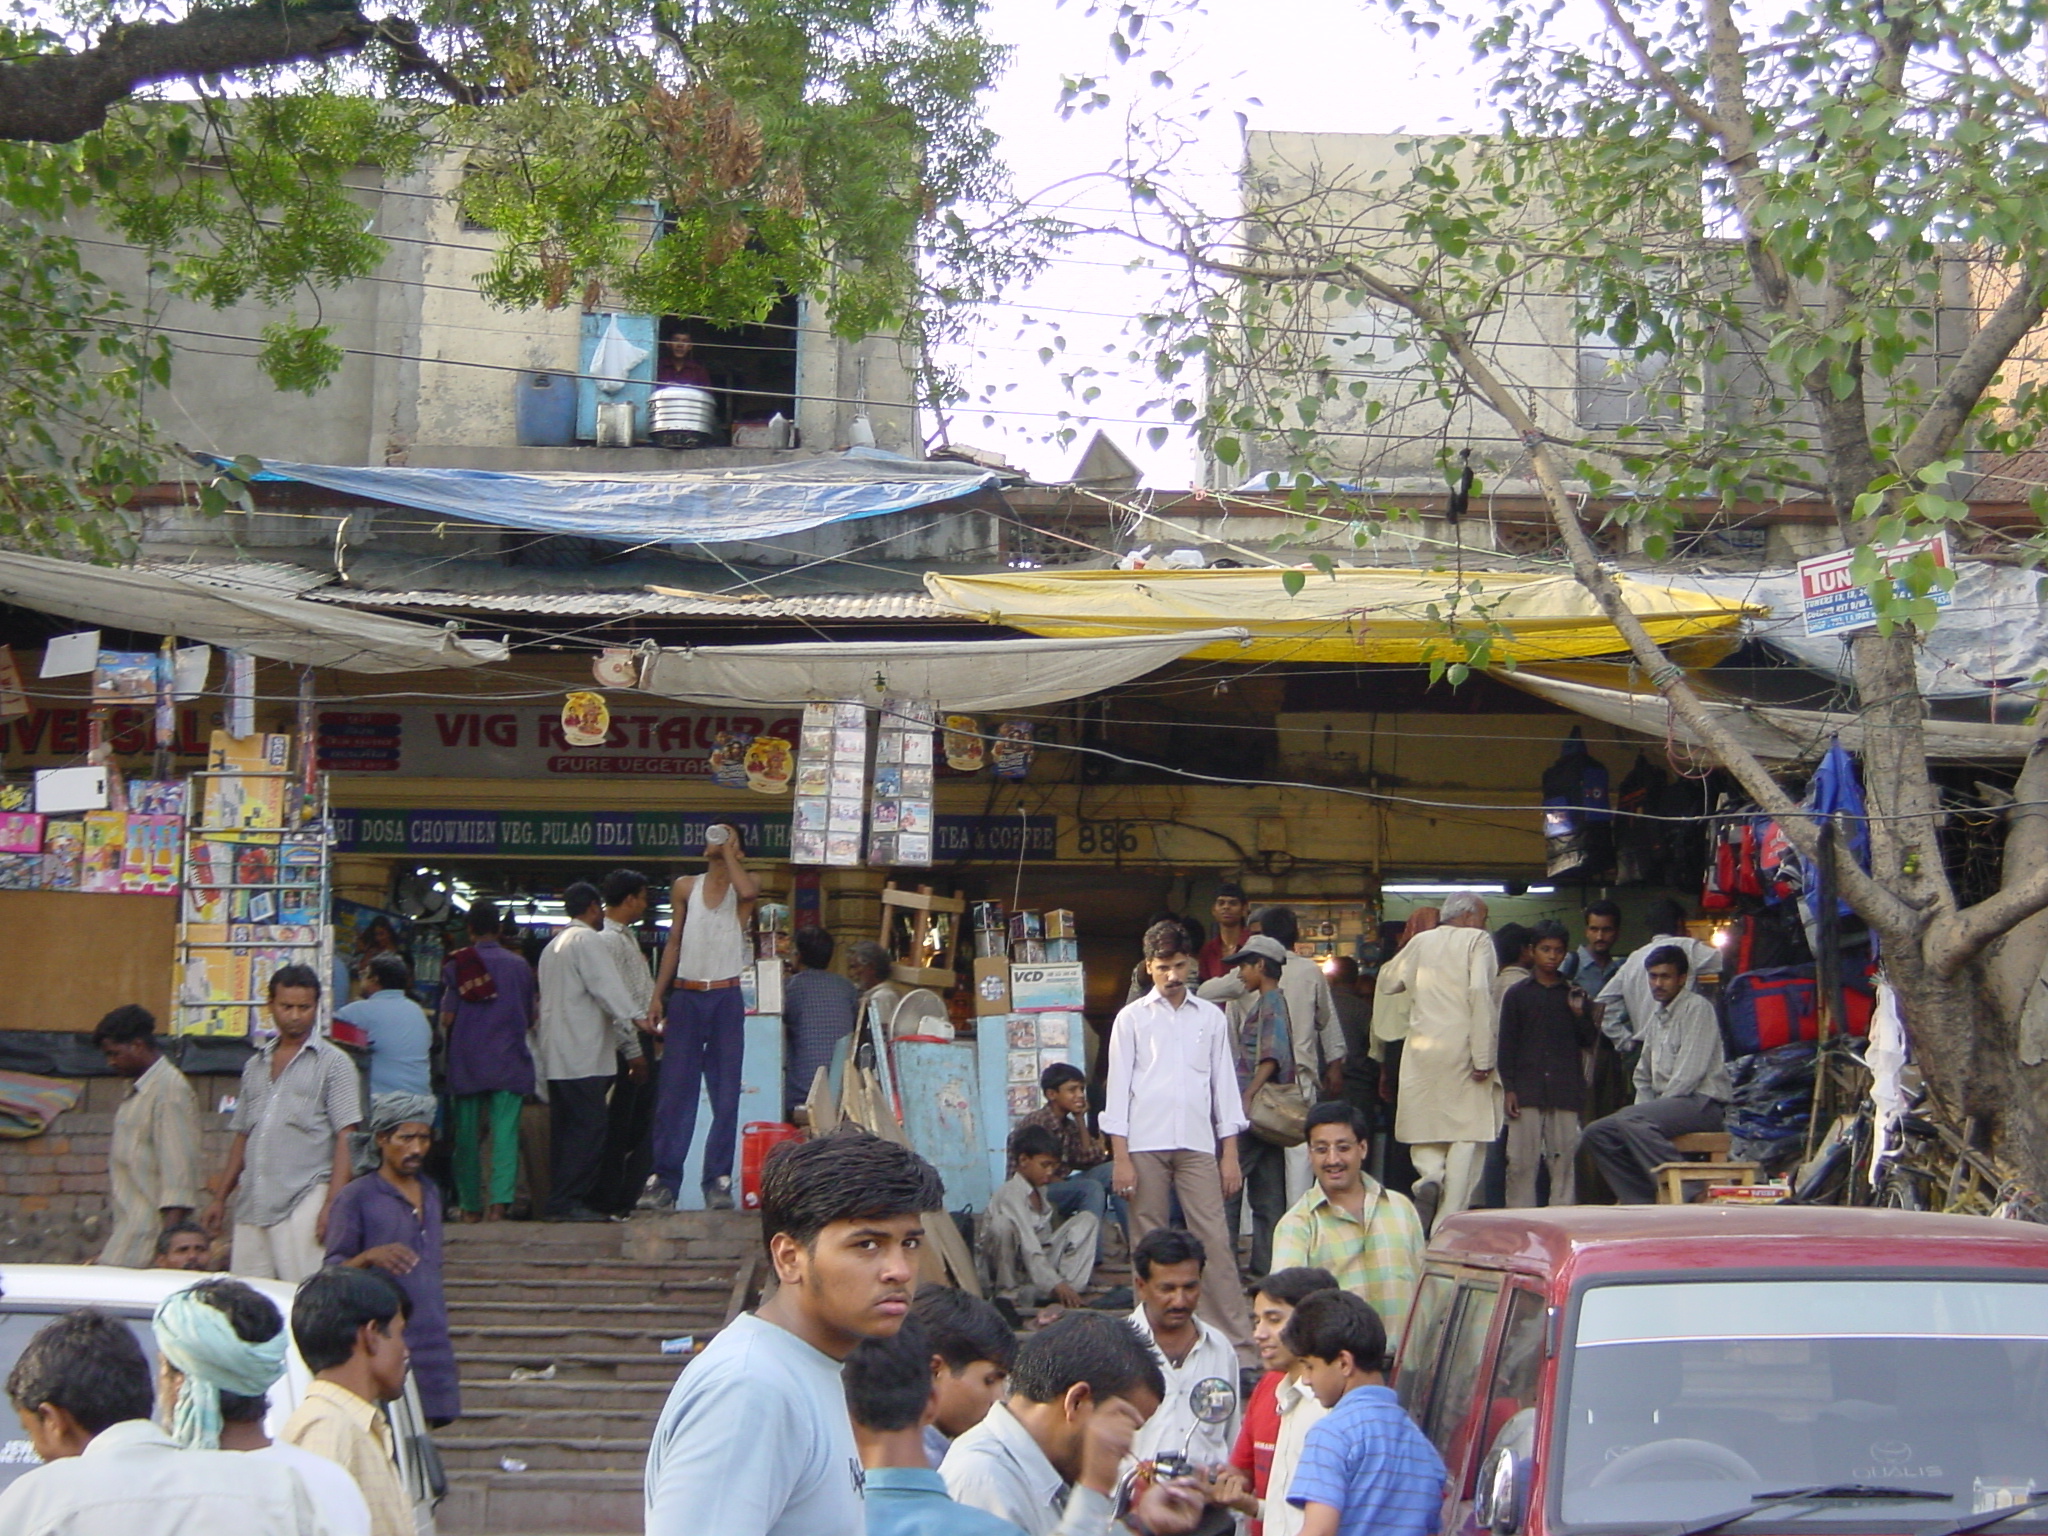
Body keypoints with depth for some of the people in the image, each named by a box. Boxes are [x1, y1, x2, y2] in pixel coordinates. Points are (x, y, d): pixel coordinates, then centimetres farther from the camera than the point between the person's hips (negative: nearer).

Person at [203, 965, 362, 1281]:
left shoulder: (332, 1062, 1)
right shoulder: (255, 1065, 19)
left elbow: (346, 1139, -5)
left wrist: (332, 1205, -14)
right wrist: (220, 1199, 16)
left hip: (304, 1200, -5)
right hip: (252, 1206, 6)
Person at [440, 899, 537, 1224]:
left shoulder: (457, 965, -2)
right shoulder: (519, 965, 4)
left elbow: (447, 1018, -4)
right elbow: (529, 1018, 11)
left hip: (467, 1062, 0)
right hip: (509, 1061, 0)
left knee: (468, 1135, 8)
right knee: (505, 1132, -5)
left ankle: (471, 1207, 11)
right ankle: (499, 1202, -21)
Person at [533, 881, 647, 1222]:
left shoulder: (553, 945, 22)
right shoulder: (588, 941, -7)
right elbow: (611, 994, -13)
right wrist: (633, 1047, -10)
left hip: (556, 1054, 10)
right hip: (583, 1054, -10)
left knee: (564, 1128, 9)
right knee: (588, 1127, -11)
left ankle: (560, 1202, 7)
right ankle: (569, 1200, -15)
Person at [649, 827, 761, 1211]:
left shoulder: (741, 886, 4)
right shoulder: (686, 887, 12)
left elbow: (749, 891, -22)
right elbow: (674, 942, 15)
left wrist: (728, 852, -11)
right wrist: (657, 996, 9)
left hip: (727, 998, -2)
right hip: (687, 996, 2)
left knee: (726, 1093, -1)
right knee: (674, 1091, -1)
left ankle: (718, 1181, 2)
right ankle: (665, 1178, 1)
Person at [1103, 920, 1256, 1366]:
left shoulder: (1211, 1017, 12)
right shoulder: (1131, 1018, 7)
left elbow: (1224, 1083, 12)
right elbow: (1118, 1086, 4)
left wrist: (1230, 1153, 6)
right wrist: (1120, 1157, -3)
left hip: (1197, 1144, 1)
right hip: (1145, 1144, -1)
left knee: (1215, 1241, -7)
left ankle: (1237, 1343, -8)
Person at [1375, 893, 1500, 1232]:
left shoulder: (1421, 941, 12)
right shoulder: (1477, 940, -1)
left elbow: (1387, 982, 22)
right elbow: (1479, 992, -14)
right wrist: (1483, 1057, -15)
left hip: (1421, 1050, 4)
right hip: (1461, 1048, -4)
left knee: (1424, 1128, 16)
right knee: (1467, 1135, 0)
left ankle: (1430, 1177, -15)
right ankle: (1448, 1224, -7)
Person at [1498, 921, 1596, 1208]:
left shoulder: (1574, 995, 12)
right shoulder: (1517, 994, 7)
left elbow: (1588, 1043, 12)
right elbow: (1507, 1044, 5)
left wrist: (1579, 1014, -5)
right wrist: (1509, 1089, -3)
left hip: (1565, 1091, 1)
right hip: (1527, 1090, -1)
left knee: (1565, 1161, 0)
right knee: (1521, 1162, -3)